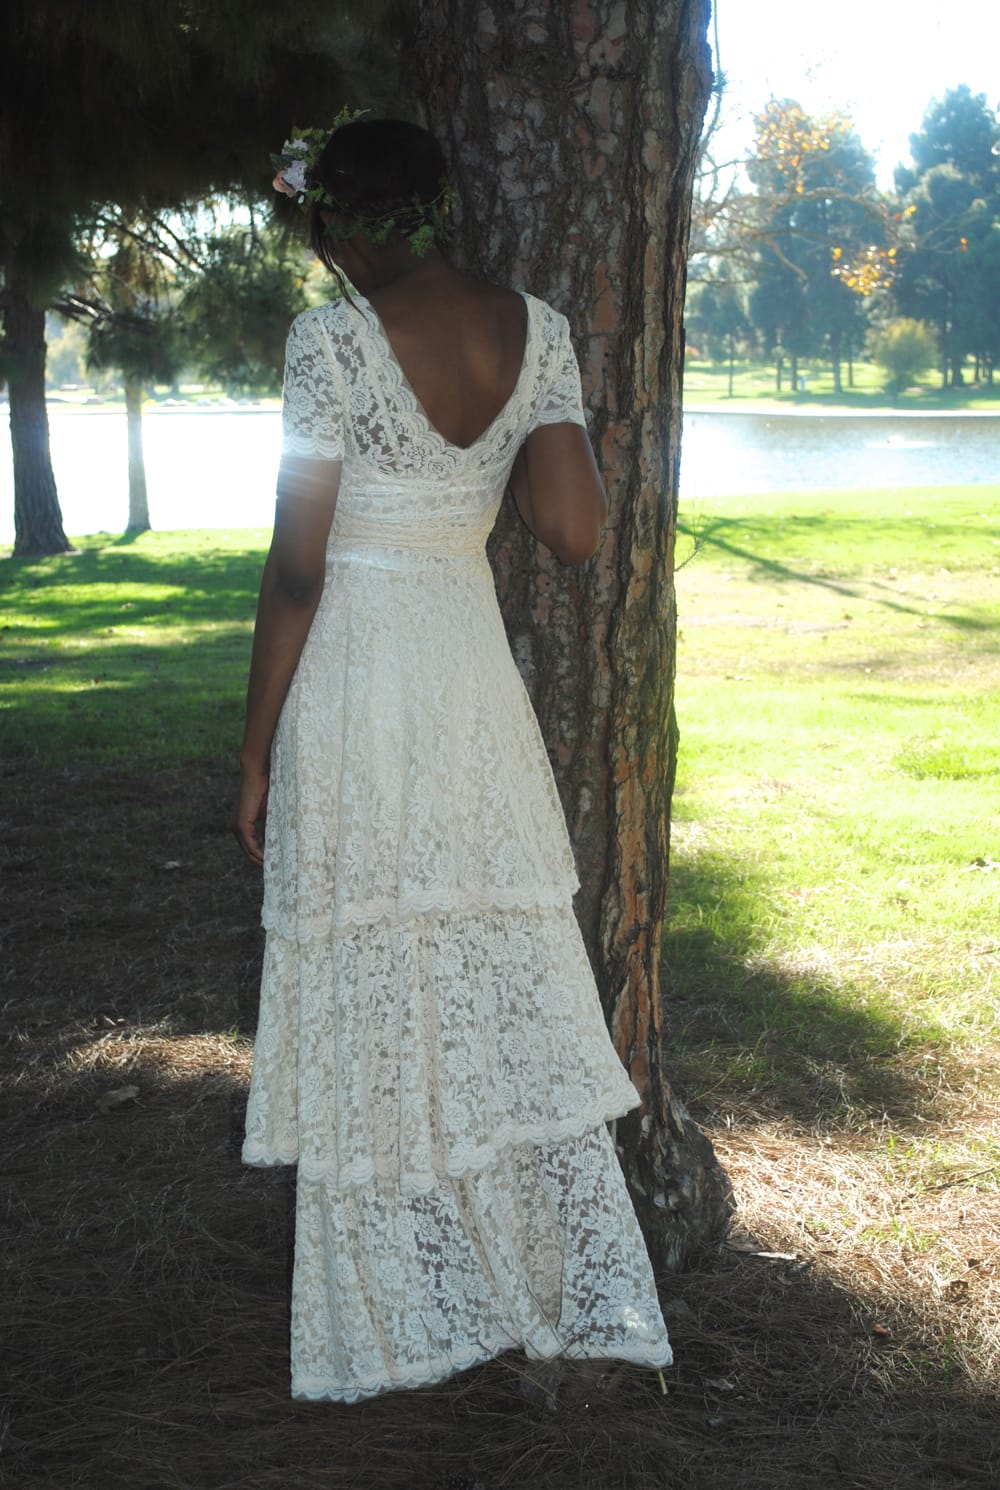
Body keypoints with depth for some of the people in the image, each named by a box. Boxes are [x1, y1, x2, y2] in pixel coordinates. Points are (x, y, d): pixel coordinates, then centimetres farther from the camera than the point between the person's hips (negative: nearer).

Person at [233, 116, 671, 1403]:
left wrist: (257, 751, -4)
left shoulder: (332, 340, -12)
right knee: (516, 989, 14)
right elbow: (575, 534, -1)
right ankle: (592, 1298, 19)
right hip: (479, 680, 5)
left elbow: (297, 568, -12)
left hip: (351, 693, -4)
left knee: (369, 1006, 7)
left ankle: (382, 1333, 21)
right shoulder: (538, 332, 2)